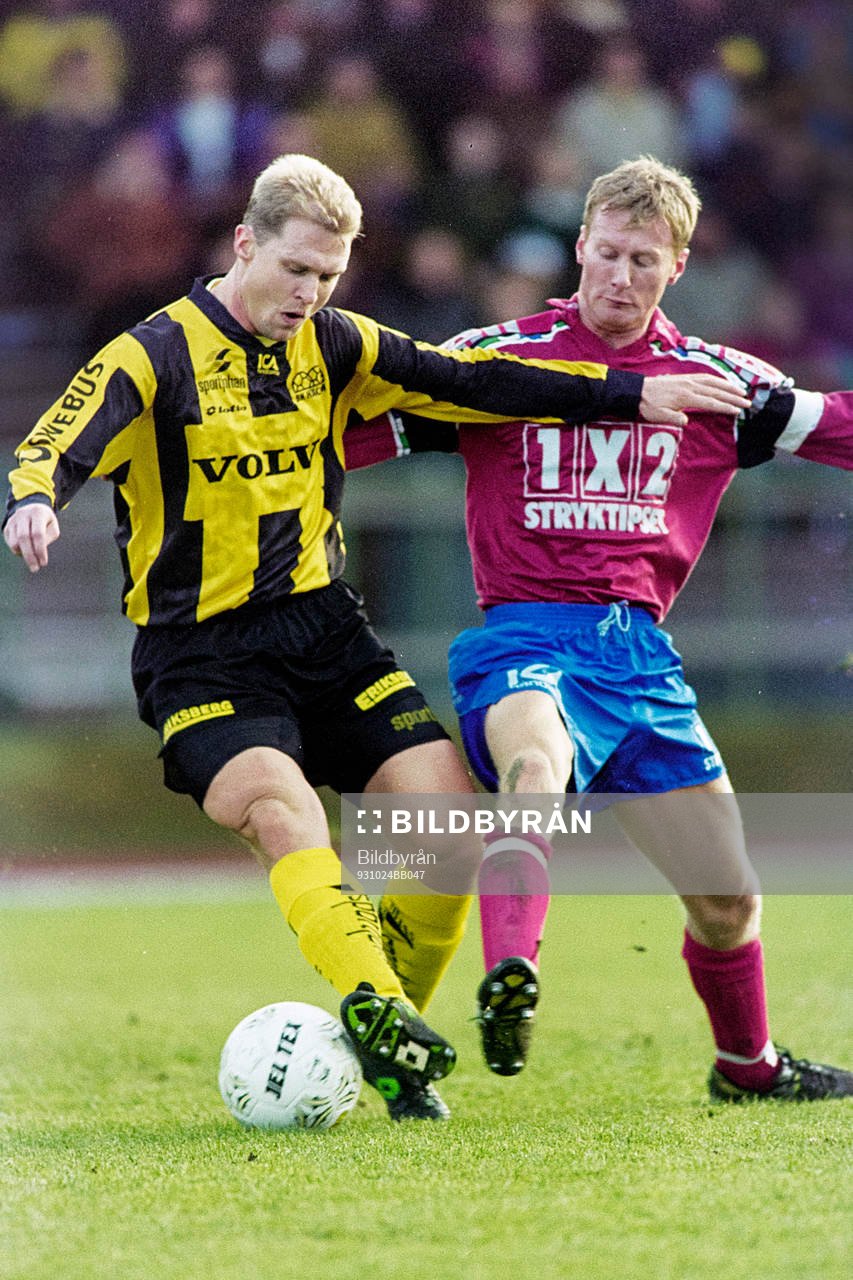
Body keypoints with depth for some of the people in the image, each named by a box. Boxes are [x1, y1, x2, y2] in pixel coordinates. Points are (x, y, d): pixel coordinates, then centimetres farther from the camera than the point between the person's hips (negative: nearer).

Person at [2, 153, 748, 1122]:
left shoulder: (332, 348, 9)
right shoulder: (154, 357, -9)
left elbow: (467, 382, 14)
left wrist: (629, 395, 12)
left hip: (323, 628, 6)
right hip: (201, 656, -6)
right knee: (286, 814, -31)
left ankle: (392, 1052, 6)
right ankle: (374, 1009, -45)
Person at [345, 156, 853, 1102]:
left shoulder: (710, 380, 12)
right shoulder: (499, 358, 4)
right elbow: (352, 433, 3)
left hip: (639, 650, 4)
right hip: (524, 639, -4)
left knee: (729, 898, 8)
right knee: (535, 767, -40)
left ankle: (747, 1064, 35)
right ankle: (508, 985, -57)